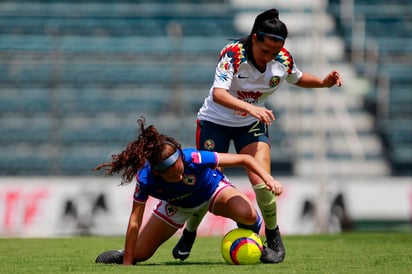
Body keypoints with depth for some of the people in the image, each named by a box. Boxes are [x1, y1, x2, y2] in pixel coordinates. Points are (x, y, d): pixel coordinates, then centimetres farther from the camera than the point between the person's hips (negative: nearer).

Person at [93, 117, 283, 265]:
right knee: (140, 253, -2)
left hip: (211, 189, -1)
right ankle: (127, 255, 37)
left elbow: (244, 159, -32)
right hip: (176, 205, 2)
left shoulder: (195, 159, -42)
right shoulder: (145, 179, -36)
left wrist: (268, 178, -42)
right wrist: (127, 262, -27)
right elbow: (135, 221, -27)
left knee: (246, 214, -34)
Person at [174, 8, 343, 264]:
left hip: (252, 123, 3)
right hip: (216, 120, -3)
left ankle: (275, 241, 3)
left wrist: (324, 82, -11)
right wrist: (250, 107, -58)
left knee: (262, 182, -15)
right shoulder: (233, 54, -30)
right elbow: (218, 94, -43)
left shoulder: (283, 58, -16)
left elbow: (298, 78, 9)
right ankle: (188, 235, 24)